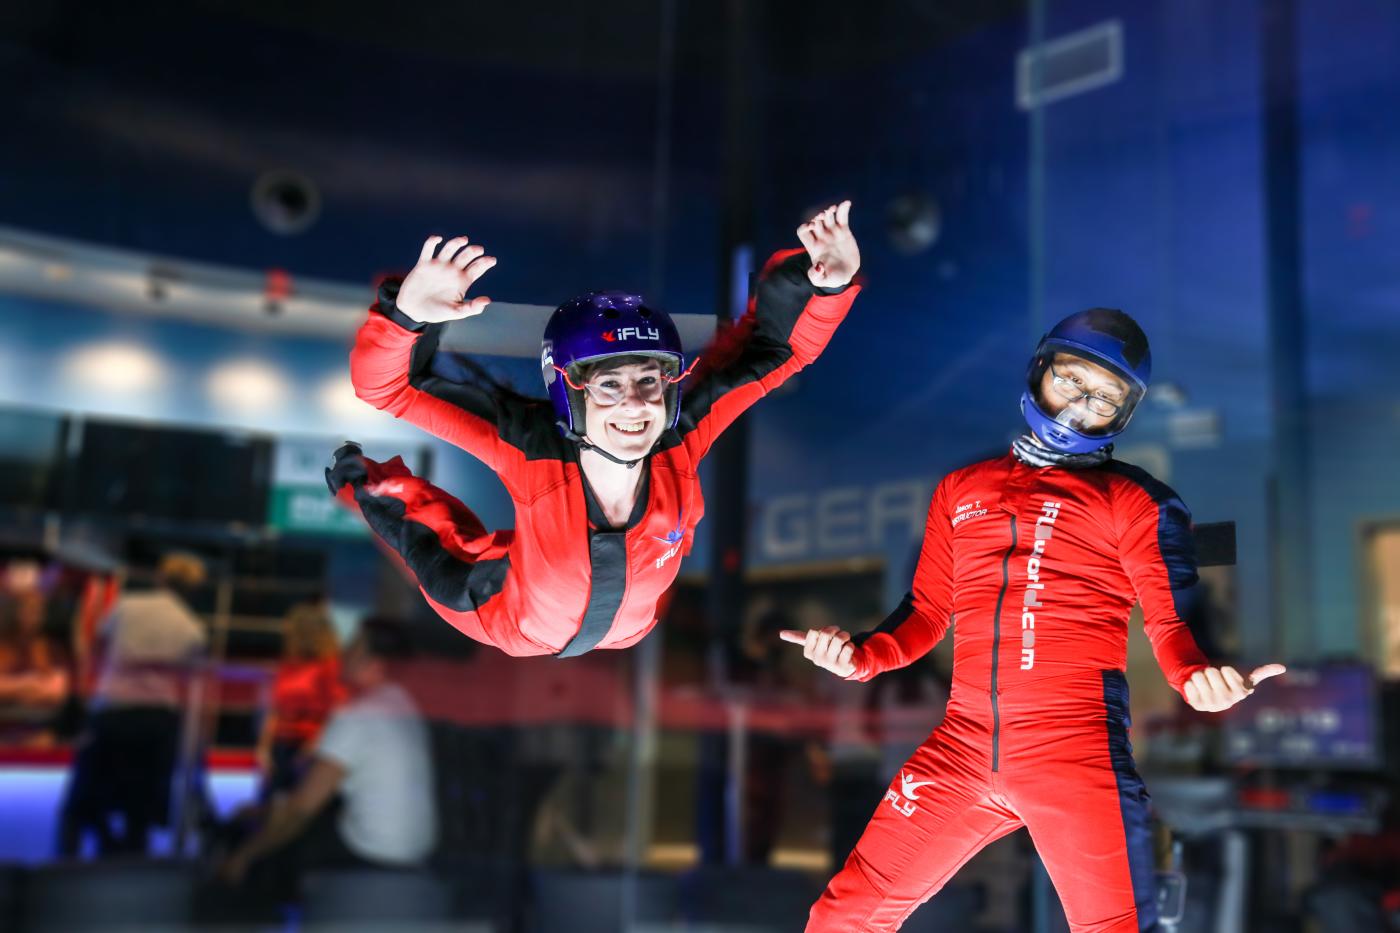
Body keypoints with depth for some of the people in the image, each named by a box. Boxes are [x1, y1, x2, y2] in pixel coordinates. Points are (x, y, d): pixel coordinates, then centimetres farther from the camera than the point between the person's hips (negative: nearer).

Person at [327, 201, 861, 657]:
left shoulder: (679, 441, -33)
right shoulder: (531, 446, -39)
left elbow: (778, 346, -27)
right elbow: (386, 385, -39)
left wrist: (829, 285, -46)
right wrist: (406, 314, -59)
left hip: (630, 630, 3)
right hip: (516, 630, -3)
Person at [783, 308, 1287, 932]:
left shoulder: (1135, 500, 6)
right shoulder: (962, 489, 17)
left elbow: (1174, 619, -4)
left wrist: (1198, 678, -26)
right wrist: (863, 656, 1)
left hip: (1077, 749, -3)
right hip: (962, 744, 4)